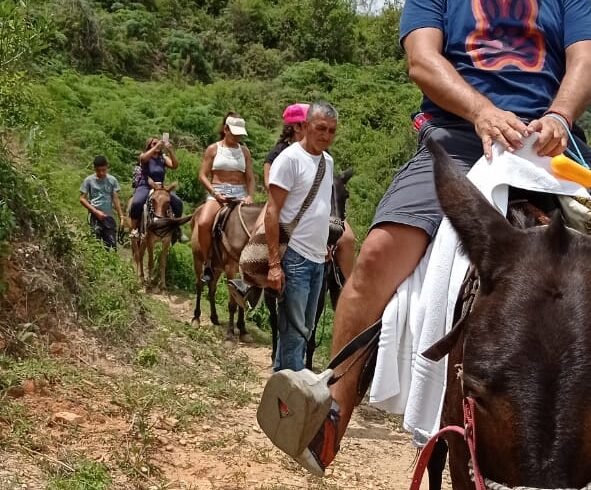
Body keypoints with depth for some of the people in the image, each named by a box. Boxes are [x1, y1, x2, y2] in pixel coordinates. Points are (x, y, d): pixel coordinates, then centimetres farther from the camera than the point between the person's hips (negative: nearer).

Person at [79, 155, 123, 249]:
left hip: (109, 217, 2)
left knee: (112, 245, -2)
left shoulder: (112, 180, 7)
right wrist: (96, 212, -8)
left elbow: (115, 199, 9)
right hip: (95, 217, -2)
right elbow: (82, 199, 2)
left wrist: (121, 216, 1)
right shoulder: (89, 180, 1)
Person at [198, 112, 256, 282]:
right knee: (203, 224, -29)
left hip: (240, 194, 3)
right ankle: (208, 263, -11)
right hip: (217, 193, -3)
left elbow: (250, 178, 9)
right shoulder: (213, 149, 4)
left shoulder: (244, 151, 10)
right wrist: (215, 193, -14)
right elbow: (203, 175, 1)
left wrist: (250, 196, -10)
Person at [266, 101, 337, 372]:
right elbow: (272, 212, -14)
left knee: (305, 329, 14)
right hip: (295, 258, -8)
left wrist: (326, 246, 16)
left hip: (318, 258, 8)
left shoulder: (328, 161, 13)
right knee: (295, 331, -5)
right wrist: (274, 264, -18)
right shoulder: (290, 158, -10)